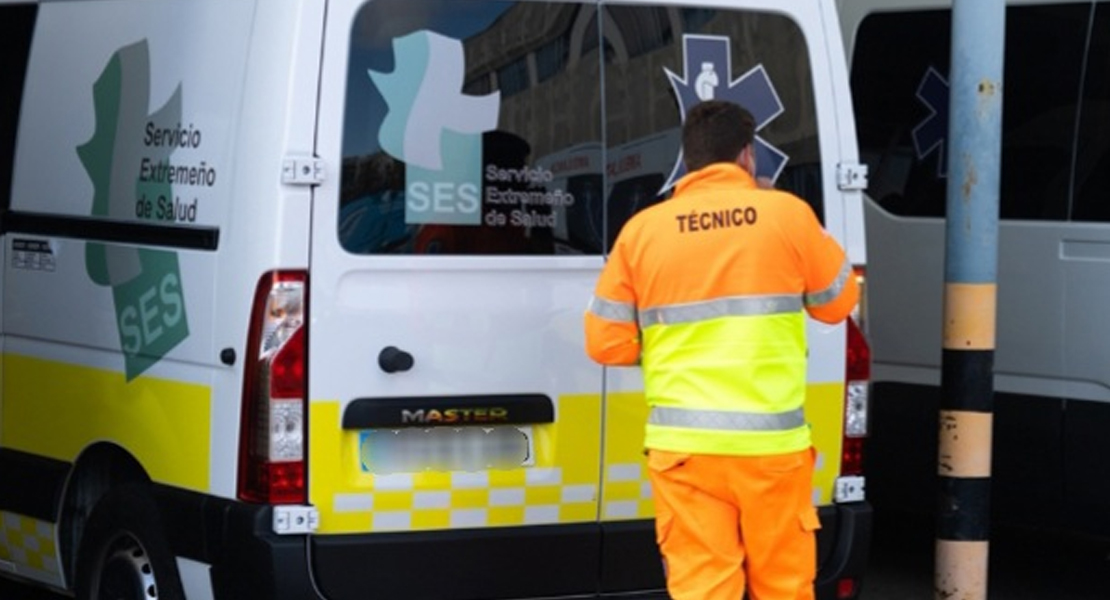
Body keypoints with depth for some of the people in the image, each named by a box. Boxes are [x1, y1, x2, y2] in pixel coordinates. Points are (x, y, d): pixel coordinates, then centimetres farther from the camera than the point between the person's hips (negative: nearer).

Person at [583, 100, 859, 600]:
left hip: (683, 445, 0)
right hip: (772, 441, 0)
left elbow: (607, 343, 4)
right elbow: (838, 302, 13)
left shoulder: (642, 229, 2)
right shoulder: (786, 214, 0)